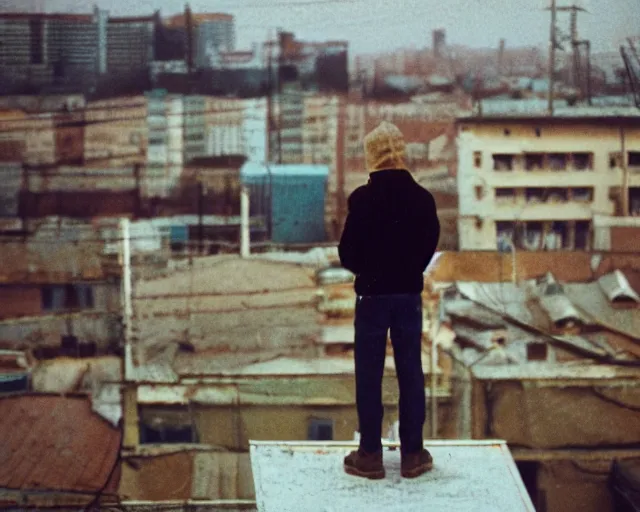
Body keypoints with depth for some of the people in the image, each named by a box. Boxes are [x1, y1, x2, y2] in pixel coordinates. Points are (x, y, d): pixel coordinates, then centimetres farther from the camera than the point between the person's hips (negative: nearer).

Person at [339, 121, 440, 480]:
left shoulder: (363, 198, -14)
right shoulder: (422, 198, -4)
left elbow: (347, 252, -9)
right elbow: (429, 246, 3)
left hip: (373, 294, -3)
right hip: (409, 295, 3)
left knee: (369, 375, 5)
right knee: (411, 373, 9)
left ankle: (371, 455, 8)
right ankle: (412, 454, 13)